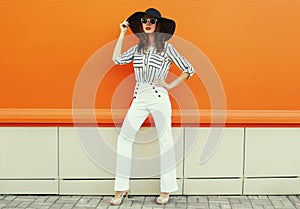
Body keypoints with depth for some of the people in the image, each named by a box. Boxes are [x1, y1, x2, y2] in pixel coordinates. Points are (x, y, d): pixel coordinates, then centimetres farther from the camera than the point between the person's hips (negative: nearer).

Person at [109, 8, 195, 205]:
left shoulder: (166, 48, 2)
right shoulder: (137, 48, 15)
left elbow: (189, 70, 4)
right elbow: (117, 59, 1)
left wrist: (170, 85, -4)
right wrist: (123, 34, 7)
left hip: (159, 98, -4)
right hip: (139, 98, 4)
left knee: (165, 142, 3)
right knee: (124, 139, -4)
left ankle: (166, 191, 14)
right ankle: (121, 189, 4)